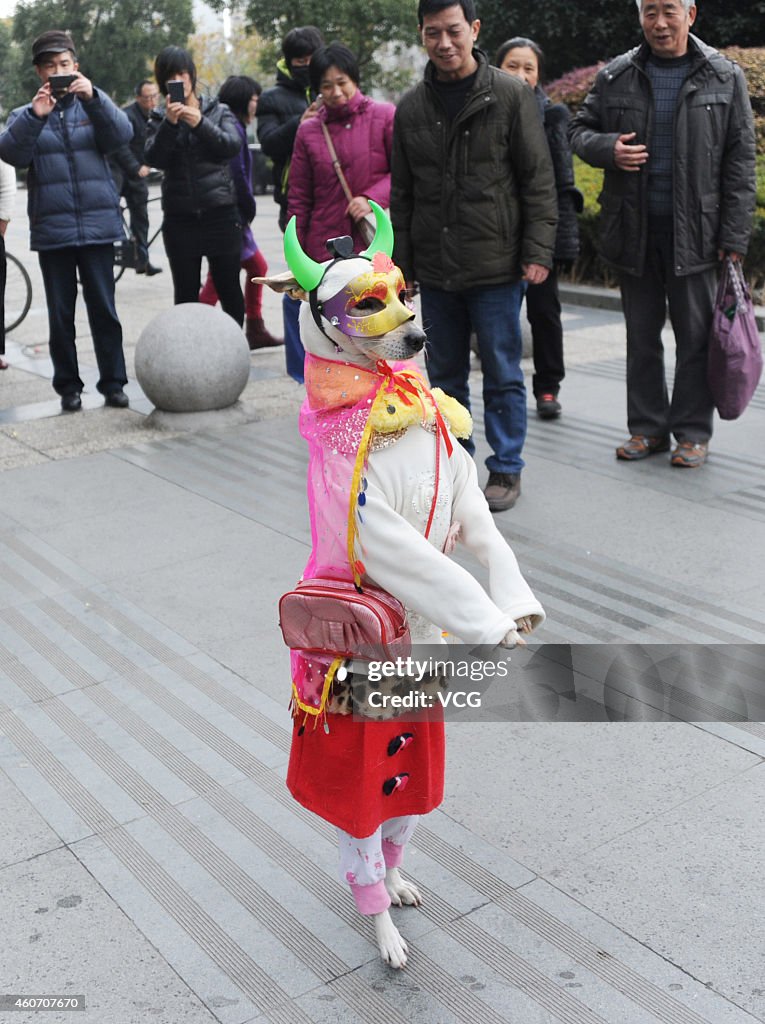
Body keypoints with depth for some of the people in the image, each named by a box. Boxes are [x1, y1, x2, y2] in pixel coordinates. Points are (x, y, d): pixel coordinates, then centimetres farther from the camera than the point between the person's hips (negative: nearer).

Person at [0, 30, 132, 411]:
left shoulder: (92, 107, 10)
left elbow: (121, 134, -10)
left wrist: (92, 97, -25)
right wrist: (35, 116, -25)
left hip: (97, 225, 0)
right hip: (52, 230, 1)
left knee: (103, 308, 0)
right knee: (61, 313, 5)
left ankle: (113, 383, 8)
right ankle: (68, 386, 13)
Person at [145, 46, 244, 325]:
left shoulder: (219, 111, 8)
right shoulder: (159, 120, 10)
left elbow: (233, 146, -9)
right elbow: (154, 158, -7)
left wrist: (200, 123, -22)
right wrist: (169, 124, -20)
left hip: (220, 213, -1)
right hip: (180, 217, 1)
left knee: (229, 288, 3)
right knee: (186, 293, 3)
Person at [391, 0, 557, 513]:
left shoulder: (510, 95, -2)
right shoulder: (412, 107, 9)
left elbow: (538, 179, -3)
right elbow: (402, 192, 13)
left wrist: (538, 249, -9)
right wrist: (401, 259, 10)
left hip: (496, 265, -4)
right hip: (435, 269, 4)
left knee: (502, 374, 3)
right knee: (445, 374, 12)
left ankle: (506, 469, 16)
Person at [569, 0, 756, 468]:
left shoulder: (724, 77, 2)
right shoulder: (616, 77, 6)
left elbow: (740, 161, 1)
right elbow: (580, 130, 14)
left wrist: (734, 236, -6)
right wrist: (607, 148, -11)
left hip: (694, 231, -2)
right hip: (634, 231, 2)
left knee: (695, 337, 3)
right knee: (642, 336, 10)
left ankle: (693, 433, 15)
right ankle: (647, 427, 22)